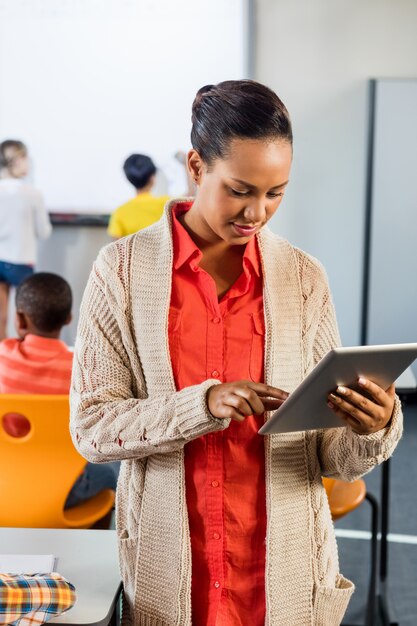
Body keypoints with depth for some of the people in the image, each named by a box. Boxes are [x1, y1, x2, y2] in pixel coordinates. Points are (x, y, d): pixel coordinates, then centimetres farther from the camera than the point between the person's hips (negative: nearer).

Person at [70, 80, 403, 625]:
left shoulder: (304, 277, -3)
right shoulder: (123, 269, -7)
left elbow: (334, 457, -2)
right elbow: (91, 426, -11)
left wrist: (374, 429, -23)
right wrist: (202, 404, -26)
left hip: (286, 573, 1)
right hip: (168, 571, -1)